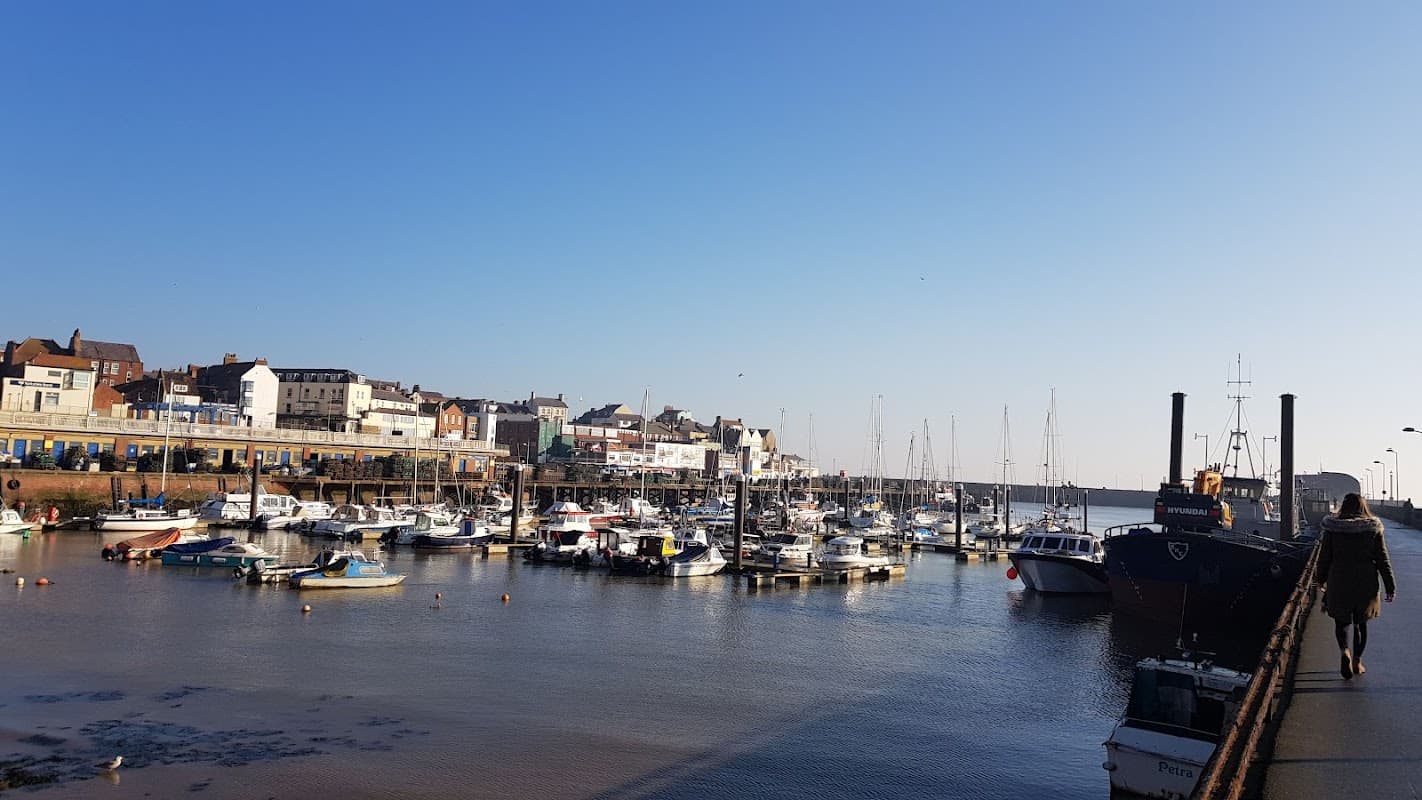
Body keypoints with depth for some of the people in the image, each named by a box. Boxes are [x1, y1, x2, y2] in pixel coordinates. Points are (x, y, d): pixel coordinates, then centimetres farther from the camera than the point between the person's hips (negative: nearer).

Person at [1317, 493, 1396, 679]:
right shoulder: (1373, 528, -4)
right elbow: (1383, 560, -2)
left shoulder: (1332, 528, -5)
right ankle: (1357, 661, 21)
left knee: (1341, 621, 11)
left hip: (1339, 583, -1)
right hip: (1366, 584, 1)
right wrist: (1391, 587, 4)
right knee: (1361, 622, 16)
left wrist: (1321, 580, 15)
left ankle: (1345, 651, -14)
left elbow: (1324, 558, 1)